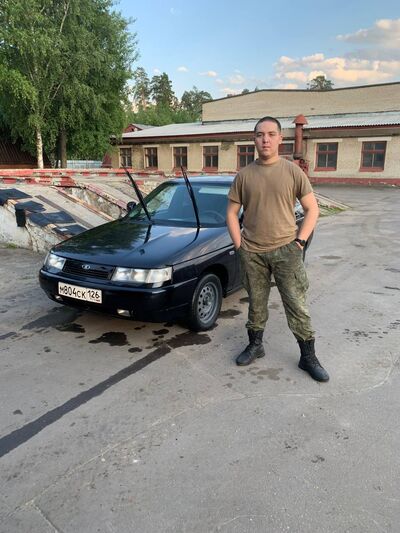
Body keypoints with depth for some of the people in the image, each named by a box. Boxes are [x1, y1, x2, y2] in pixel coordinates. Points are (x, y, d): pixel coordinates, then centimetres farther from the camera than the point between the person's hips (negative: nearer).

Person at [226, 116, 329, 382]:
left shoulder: (292, 171, -2)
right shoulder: (244, 175, 3)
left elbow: (312, 209, 2)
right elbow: (232, 213, 8)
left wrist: (300, 240, -6)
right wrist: (239, 245, 0)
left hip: (285, 250, -1)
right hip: (252, 253, 2)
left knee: (297, 306, 3)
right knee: (256, 304, 14)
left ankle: (309, 357, 16)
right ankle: (255, 345, 33)